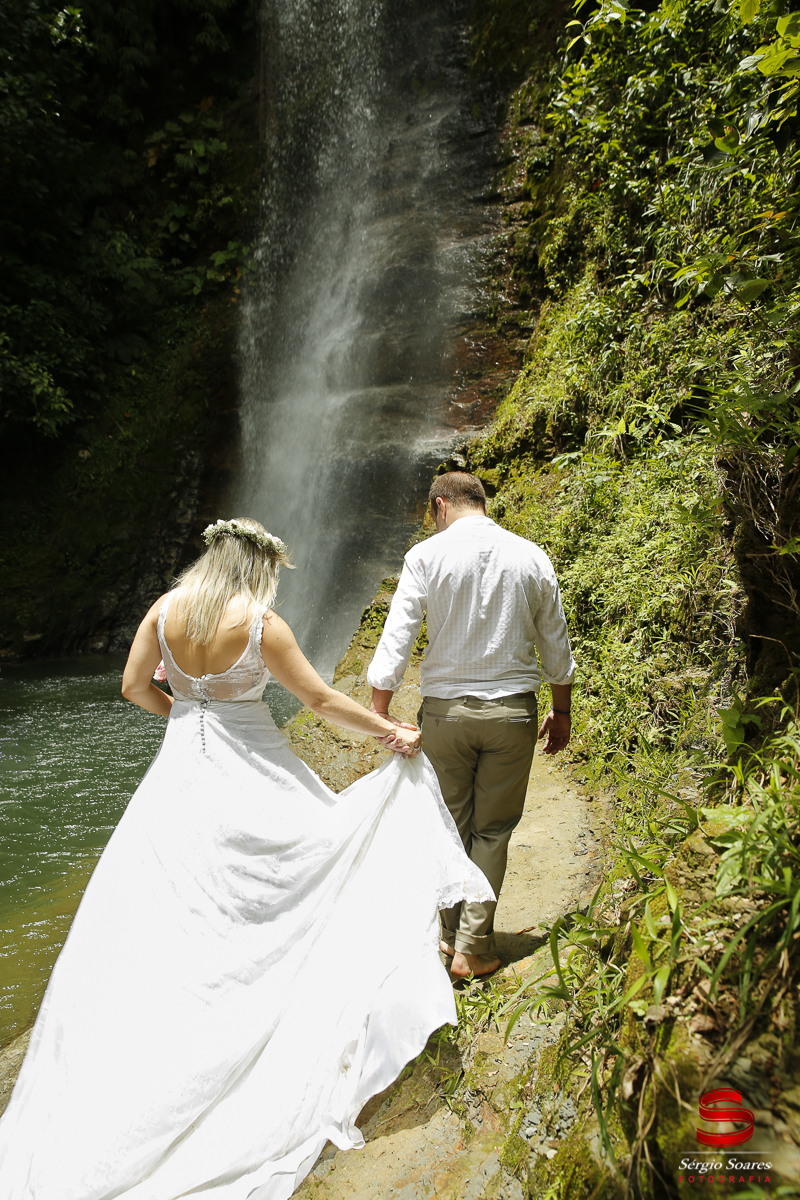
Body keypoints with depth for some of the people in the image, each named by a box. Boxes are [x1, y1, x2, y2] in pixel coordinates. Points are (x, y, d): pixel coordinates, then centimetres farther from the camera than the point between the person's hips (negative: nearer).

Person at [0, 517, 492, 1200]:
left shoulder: (166, 609, -1)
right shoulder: (260, 622, -13)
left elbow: (134, 687, 6)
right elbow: (321, 700, -10)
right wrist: (391, 731, 1)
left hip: (181, 772, 4)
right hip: (252, 779, -4)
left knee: (140, 914, 14)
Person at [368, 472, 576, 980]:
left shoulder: (426, 555, -6)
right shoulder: (533, 557, 2)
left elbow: (396, 641, -11)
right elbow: (557, 647, 8)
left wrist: (379, 716, -5)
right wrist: (562, 712, 19)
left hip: (446, 709, -1)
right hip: (513, 710, 2)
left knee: (450, 825, 16)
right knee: (493, 830, 13)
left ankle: (452, 934, 29)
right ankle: (474, 948, 17)